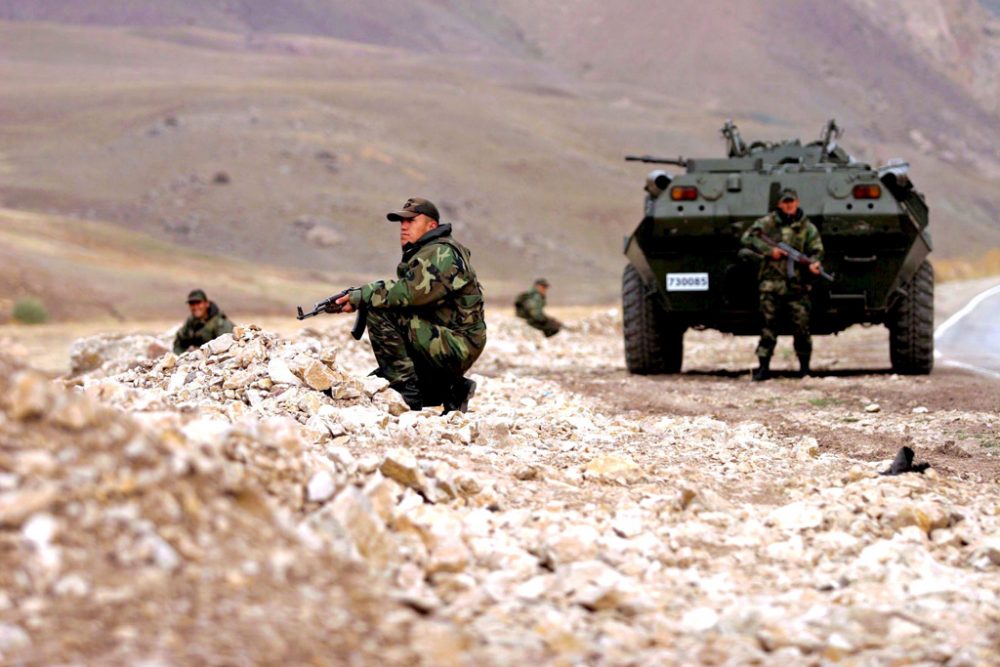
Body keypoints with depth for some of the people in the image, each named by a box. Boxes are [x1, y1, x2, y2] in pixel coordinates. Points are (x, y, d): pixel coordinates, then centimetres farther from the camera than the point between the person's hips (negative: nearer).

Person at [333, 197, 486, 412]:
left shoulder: (441, 254, -14)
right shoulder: (420, 254, 19)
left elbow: (410, 292, -27)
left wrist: (363, 296, -20)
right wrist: (362, 296, -3)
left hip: (454, 348, -10)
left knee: (380, 313, -21)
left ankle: (406, 391, -18)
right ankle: (452, 392, 13)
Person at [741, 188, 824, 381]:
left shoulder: (807, 228, 9)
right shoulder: (767, 223, 6)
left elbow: (816, 250, 5)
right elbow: (748, 238, 1)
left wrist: (813, 263, -18)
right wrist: (769, 250, -9)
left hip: (797, 285, 0)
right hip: (771, 284, 0)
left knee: (801, 327, -1)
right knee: (768, 327, 0)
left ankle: (805, 367, 11)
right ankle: (763, 367, 4)